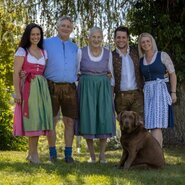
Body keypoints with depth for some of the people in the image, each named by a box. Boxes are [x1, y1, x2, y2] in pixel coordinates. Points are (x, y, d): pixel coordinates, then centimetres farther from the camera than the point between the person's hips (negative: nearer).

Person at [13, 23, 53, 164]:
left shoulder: (44, 52, 16)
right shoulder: (22, 51, 2)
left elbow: (46, 72, 15)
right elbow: (16, 73, -5)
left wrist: (46, 90, 2)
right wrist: (17, 92, -13)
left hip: (42, 87, 5)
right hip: (28, 87, -5)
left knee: (39, 118, 4)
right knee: (31, 118, -6)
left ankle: (32, 152, 14)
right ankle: (34, 153, 0)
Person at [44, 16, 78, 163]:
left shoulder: (75, 48, 17)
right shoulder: (47, 43, 7)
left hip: (70, 88, 3)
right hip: (52, 87, -2)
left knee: (70, 121, 1)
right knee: (51, 121, 1)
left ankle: (68, 153, 8)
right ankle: (52, 153, 10)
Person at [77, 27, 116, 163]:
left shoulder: (108, 54, 6)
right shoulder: (81, 52, 0)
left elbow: (111, 74, 11)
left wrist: (111, 91, 4)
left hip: (103, 88, 1)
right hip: (86, 89, -1)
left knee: (104, 120, -5)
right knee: (88, 120, -3)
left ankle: (102, 155, 5)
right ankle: (92, 155, 7)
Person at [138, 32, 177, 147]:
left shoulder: (162, 55, 0)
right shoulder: (141, 61, 13)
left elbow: (173, 74, 0)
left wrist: (173, 92, -8)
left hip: (161, 91, -5)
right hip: (147, 93, 5)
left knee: (156, 125, -15)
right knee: (152, 125, 4)